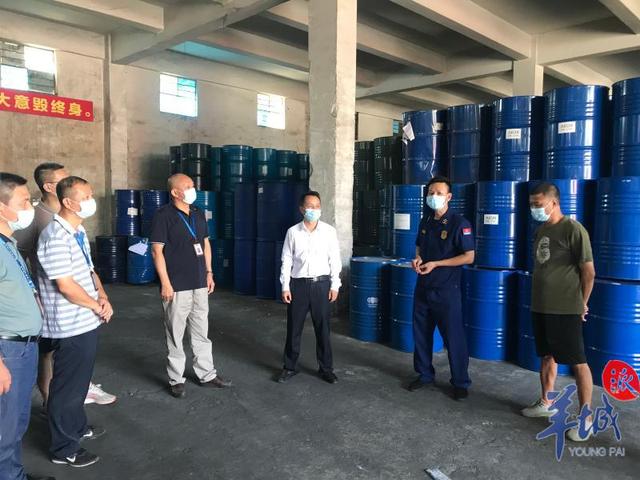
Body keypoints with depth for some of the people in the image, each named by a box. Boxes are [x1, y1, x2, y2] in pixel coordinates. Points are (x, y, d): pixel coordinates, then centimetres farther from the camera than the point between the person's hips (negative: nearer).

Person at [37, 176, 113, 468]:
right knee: (67, 387, 6)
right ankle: (64, 449, 22)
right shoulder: (55, 237, -22)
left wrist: (103, 297, -1)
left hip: (86, 322, 9)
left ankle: (77, 427, 43)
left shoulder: (79, 232, 9)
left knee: (80, 381, 24)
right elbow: (66, 286, -24)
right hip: (70, 327, -9)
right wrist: (97, 306, -11)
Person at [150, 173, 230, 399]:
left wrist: (209, 273, 12)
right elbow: (157, 250, -13)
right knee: (175, 334, 6)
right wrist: (165, 283, -16)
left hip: (199, 283, 6)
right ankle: (176, 379, 19)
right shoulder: (164, 215, -10)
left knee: (201, 332, 15)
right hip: (177, 286, -6)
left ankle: (207, 374, 26)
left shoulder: (198, 213, 10)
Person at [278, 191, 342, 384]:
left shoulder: (329, 231, 0)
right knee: (294, 328, 9)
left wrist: (334, 285, -2)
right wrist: (285, 287, -2)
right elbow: (286, 260, 2)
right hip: (298, 284, 0)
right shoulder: (293, 232, 0)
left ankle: (325, 368, 23)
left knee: (323, 328, 8)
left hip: (321, 284, 0)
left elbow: (335, 260, 2)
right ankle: (289, 367, 25)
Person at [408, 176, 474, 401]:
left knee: (453, 336, 2)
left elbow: (469, 257, -14)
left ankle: (460, 382, 17)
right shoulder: (425, 221, 8)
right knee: (421, 332, 13)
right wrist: (417, 259, -1)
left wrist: (436, 264, -18)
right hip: (423, 287, 6)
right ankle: (424, 374, 30)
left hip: (446, 289, -6)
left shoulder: (459, 223, -11)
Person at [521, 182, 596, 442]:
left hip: (565, 309, -8)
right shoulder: (541, 230, 10)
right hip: (540, 307, 8)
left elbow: (588, 272, -11)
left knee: (578, 362, 2)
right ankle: (546, 403, 33)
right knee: (547, 356, 18)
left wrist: (581, 304, -3)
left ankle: (585, 418, 13)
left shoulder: (573, 229, -14)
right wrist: (538, 298, 15)